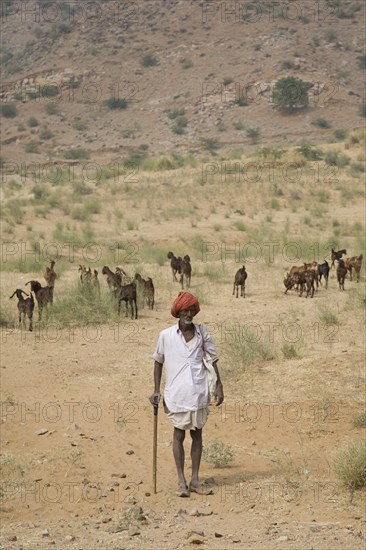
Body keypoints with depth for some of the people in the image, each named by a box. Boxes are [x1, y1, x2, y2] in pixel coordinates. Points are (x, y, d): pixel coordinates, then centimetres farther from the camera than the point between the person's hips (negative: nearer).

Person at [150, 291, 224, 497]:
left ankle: (195, 480, 17)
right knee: (179, 434, 4)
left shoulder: (202, 332, 1)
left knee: (197, 433, 9)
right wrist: (157, 390, 4)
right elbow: (158, 362, 7)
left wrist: (219, 386, 3)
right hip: (177, 393, -2)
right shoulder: (166, 335, -4)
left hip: (199, 392, 2)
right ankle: (182, 481, 11)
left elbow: (212, 360, 6)